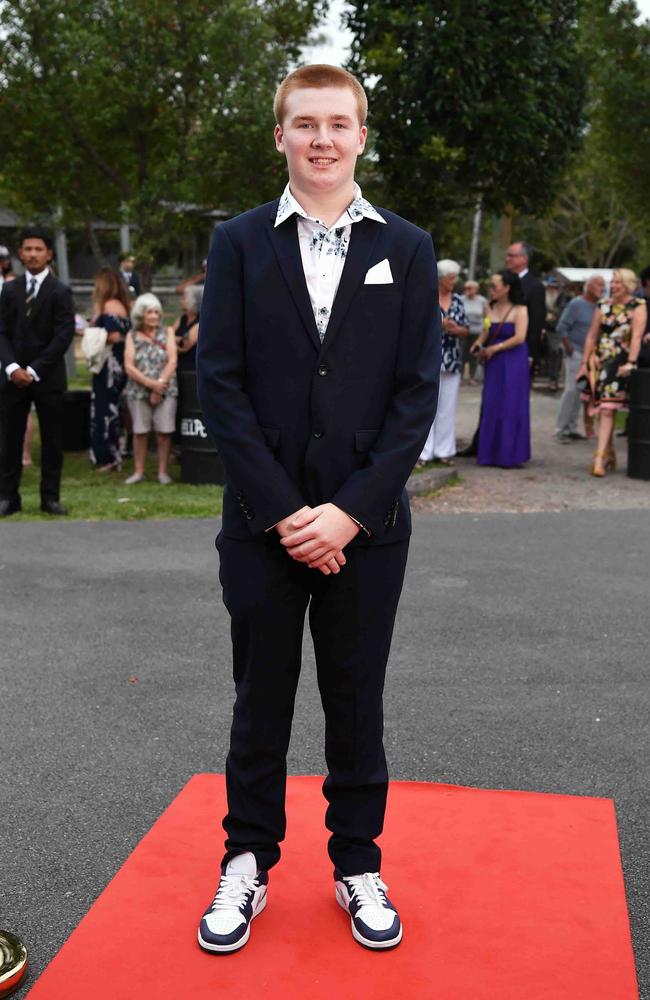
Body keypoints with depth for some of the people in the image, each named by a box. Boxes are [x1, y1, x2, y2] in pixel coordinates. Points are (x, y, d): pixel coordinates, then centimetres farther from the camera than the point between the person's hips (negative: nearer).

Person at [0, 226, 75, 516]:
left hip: (48, 377, -2)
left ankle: (50, 497, 10)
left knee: (51, 439, 3)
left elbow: (63, 336, -8)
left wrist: (34, 370, -12)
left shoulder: (60, 292, -1)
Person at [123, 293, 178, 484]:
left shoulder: (166, 334, 8)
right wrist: (151, 384, -13)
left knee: (164, 431, -3)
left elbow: (172, 362, -2)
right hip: (138, 391, 0)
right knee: (140, 431, 0)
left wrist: (160, 384, -13)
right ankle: (139, 472, 9)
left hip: (165, 391, 0)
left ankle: (163, 472, 6)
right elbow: (129, 367, -2)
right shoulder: (132, 336, 7)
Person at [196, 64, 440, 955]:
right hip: (262, 522, 0)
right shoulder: (239, 243, 3)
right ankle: (248, 864, 29)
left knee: (357, 703, 12)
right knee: (260, 703, 12)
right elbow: (220, 383, -4)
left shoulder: (407, 249, 4)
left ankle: (357, 864, 29)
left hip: (366, 524, 0)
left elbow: (417, 391, -2)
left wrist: (351, 510, -12)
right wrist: (283, 512, -12)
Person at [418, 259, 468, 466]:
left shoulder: (457, 300, 11)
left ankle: (444, 450, 13)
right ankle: (424, 452, 0)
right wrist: (440, 326, -18)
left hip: (453, 361, 5)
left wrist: (456, 329, -9)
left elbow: (466, 330, 13)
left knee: (448, 407, 6)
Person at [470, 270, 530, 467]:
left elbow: (519, 338, -14)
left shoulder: (519, 310, -6)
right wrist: (479, 345, -6)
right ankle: (491, 454, 13)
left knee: (511, 407, -1)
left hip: (513, 364, -5)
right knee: (491, 407, 5)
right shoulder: (491, 308, 8)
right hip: (493, 364, 5)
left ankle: (508, 455, 6)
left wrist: (494, 348, -11)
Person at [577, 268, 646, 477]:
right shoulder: (603, 306, 11)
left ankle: (600, 458, -14)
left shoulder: (638, 306, -3)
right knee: (601, 409, 8)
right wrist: (584, 362, 6)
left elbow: (637, 336, -13)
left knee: (607, 410, -12)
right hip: (600, 362, 5)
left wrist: (631, 363, -23)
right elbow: (592, 336, 11)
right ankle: (609, 454, 21)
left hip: (620, 364, -5)